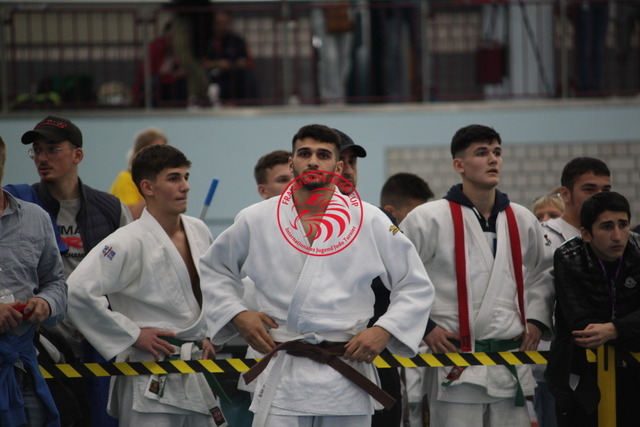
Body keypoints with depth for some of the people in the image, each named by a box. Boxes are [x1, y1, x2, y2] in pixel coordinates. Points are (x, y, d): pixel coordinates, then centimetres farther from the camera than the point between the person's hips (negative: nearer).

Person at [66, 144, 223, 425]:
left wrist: (208, 335, 13)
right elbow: (78, 290, -23)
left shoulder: (198, 231, 9)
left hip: (195, 377, 7)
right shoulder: (130, 242, -13)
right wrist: (132, 334, -17)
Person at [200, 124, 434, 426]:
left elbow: (416, 287, 9)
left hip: (348, 373, 1)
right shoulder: (256, 221, 4)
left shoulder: (371, 221, 2)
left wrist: (384, 330, -5)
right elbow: (214, 270, 20)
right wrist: (237, 315, 4)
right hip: (283, 376, -1)